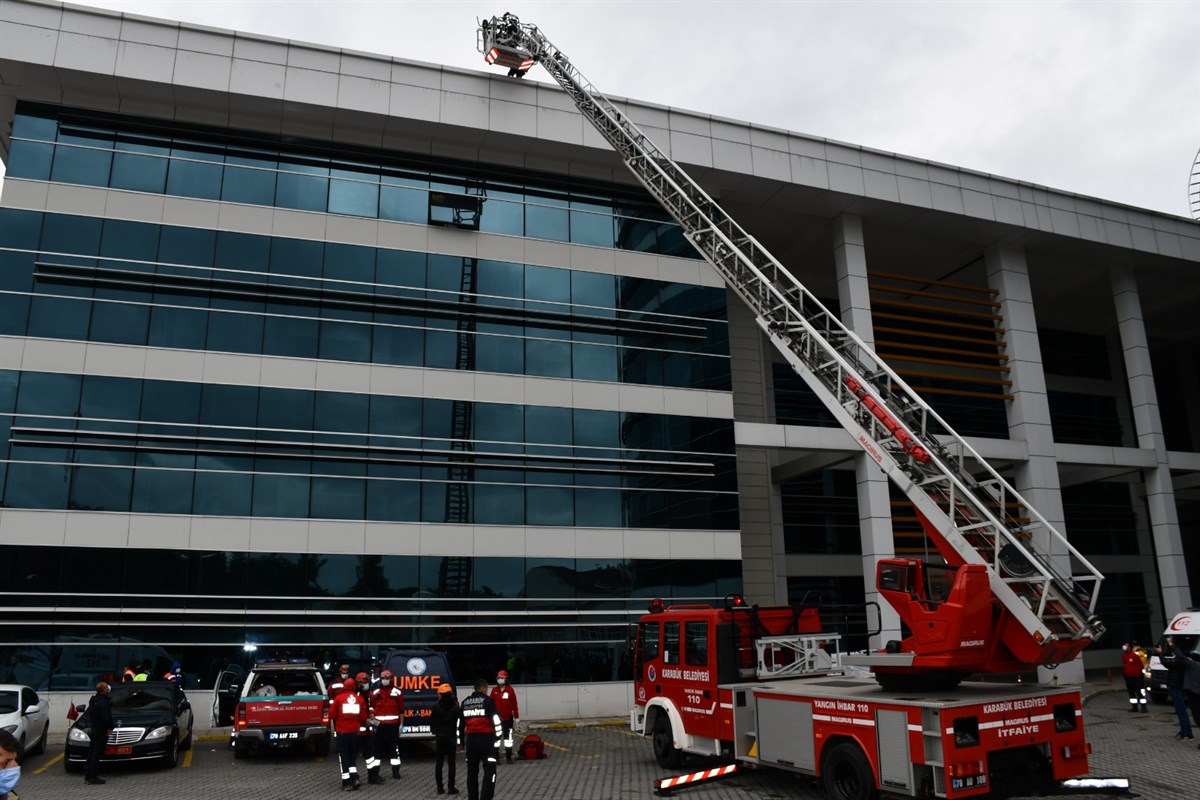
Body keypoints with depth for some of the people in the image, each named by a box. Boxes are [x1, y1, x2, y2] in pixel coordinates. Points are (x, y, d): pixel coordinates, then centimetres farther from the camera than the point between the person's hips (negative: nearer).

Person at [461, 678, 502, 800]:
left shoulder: (465, 702, 12)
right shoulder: (487, 701, -6)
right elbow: (496, 722, -10)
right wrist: (497, 742, -4)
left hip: (471, 739, 6)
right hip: (486, 739, -6)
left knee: (472, 771, 17)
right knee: (489, 771, -3)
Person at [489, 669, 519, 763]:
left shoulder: (510, 690, -6)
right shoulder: (494, 691, 0)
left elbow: (514, 704, -3)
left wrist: (516, 717, -1)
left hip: (508, 718, -2)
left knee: (508, 737, 4)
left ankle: (509, 757, 15)